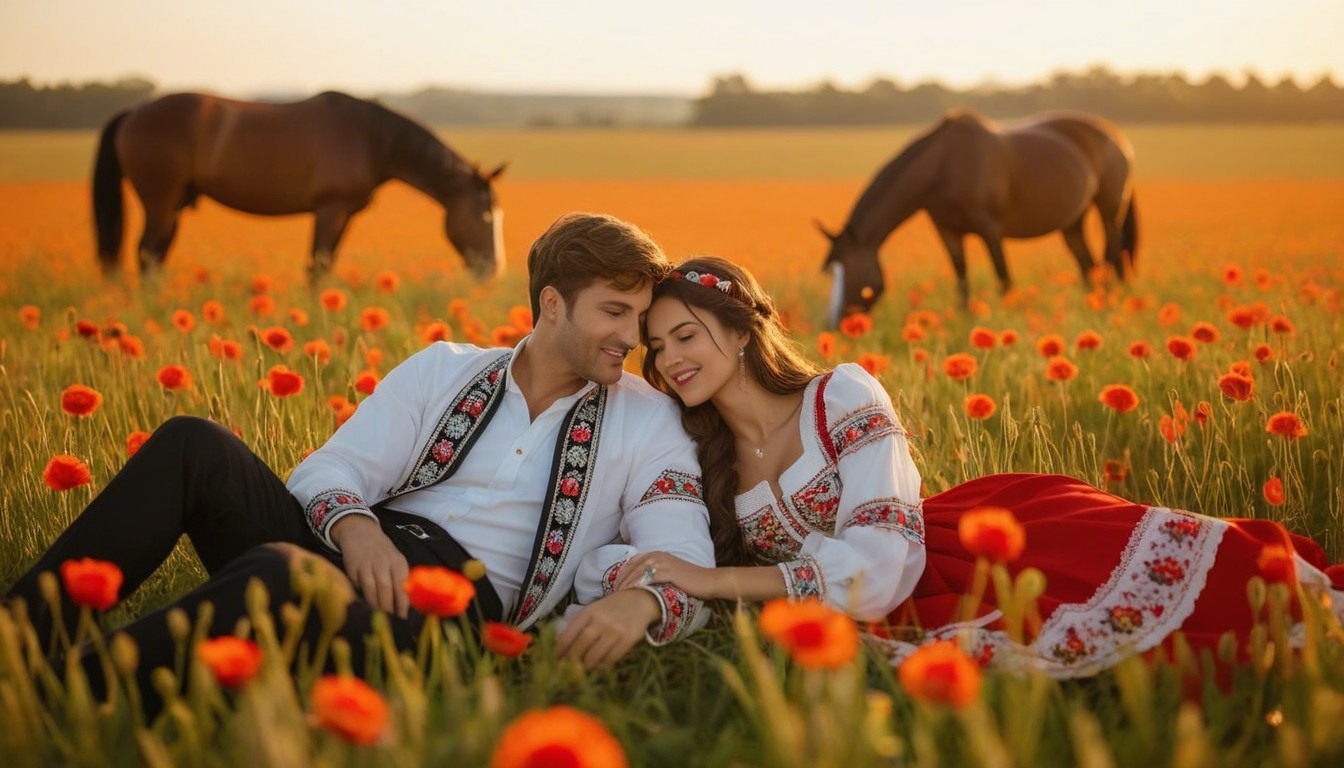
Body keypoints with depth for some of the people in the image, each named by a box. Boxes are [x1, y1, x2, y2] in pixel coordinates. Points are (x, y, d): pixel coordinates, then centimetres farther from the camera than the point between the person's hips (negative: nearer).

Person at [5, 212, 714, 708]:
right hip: (360, 553, 4)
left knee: (280, 569, -37)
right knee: (194, 445, -23)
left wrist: (642, 601, -25)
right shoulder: (441, 369, 17)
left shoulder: (648, 424, 12)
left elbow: (688, 566, 1)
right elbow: (325, 472, 7)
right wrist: (354, 526, -18)